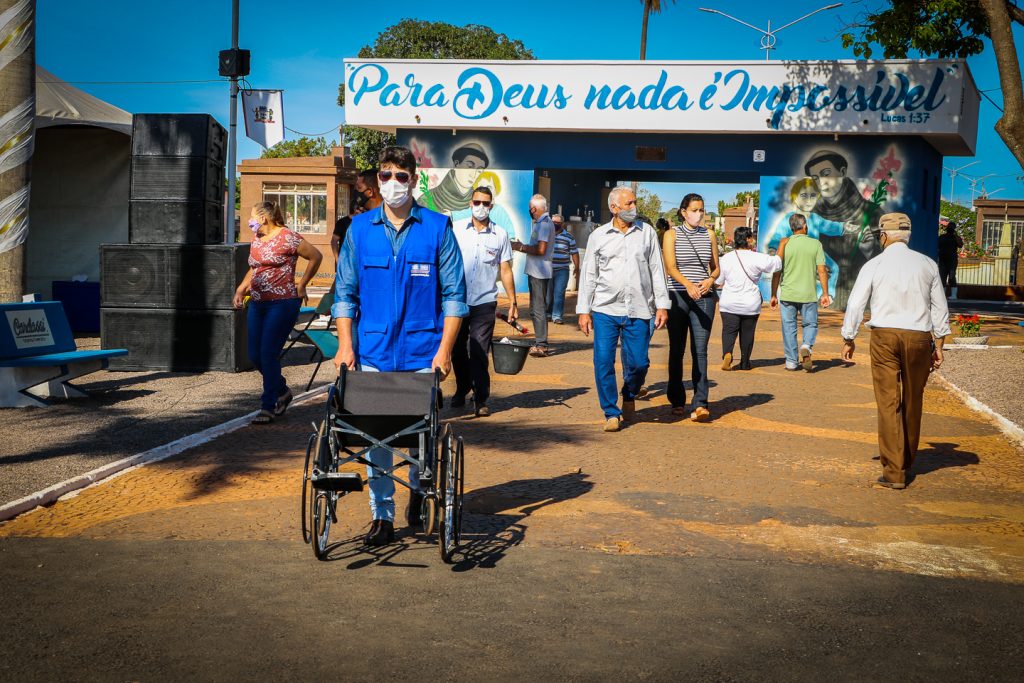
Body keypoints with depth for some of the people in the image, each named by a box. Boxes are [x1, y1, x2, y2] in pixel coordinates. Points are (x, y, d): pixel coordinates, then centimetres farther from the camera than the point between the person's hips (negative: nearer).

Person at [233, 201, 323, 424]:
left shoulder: (287, 238, -8)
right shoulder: (256, 240, 15)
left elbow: (316, 256, -4)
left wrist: (301, 286, -2)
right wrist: (241, 289, 13)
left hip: (282, 303, -8)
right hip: (257, 304, 8)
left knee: (268, 354, -11)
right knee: (255, 355, 7)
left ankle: (268, 407, -2)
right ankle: (282, 391, 30)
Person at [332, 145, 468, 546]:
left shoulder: (438, 228, 1)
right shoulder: (360, 229, 6)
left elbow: (454, 294, 0)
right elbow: (345, 292, 9)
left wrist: (445, 349, -7)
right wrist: (345, 346, -1)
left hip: (423, 354, -1)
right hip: (373, 352, 1)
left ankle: (419, 491, 35)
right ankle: (382, 515, 13)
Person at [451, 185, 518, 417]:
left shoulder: (500, 234, 3)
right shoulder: (458, 231, 4)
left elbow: (505, 270, 7)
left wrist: (512, 302, 4)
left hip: (484, 302, -2)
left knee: (479, 353, -4)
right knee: (457, 350, 11)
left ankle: (481, 399, 5)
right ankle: (462, 390, 31)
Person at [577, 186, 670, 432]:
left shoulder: (647, 232, 8)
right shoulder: (598, 236, 6)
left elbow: (657, 270, 8)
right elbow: (589, 275, 9)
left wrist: (662, 304, 2)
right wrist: (584, 310, 4)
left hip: (638, 311, 0)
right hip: (605, 310, 0)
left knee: (638, 362, -1)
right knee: (603, 362, -5)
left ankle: (629, 396, 30)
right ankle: (611, 413, 9)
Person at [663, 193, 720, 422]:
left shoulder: (709, 235, 12)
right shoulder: (671, 235, 2)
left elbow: (716, 267, 18)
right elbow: (670, 267, -11)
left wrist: (711, 279, -5)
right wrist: (688, 284, -29)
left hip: (704, 298, 2)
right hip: (678, 297, -1)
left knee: (700, 351, -7)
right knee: (677, 351, 6)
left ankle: (700, 404, -12)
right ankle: (677, 402, 18)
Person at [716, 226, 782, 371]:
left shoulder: (726, 258, -4)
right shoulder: (757, 258, -12)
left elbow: (718, 281, 5)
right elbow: (777, 262, 0)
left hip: (729, 304, 1)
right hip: (751, 304, -1)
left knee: (729, 331, 0)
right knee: (747, 333, 12)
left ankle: (727, 352, -27)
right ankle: (745, 363, 20)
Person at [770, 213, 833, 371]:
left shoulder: (785, 243, -1)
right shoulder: (816, 244, 0)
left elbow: (777, 271, -2)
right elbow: (822, 271, -4)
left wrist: (774, 295, 3)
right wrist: (825, 294, 0)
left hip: (787, 294, 0)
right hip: (809, 294, 0)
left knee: (789, 327, 8)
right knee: (810, 324, 14)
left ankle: (791, 361, 7)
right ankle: (807, 346, -14)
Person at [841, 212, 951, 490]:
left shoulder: (874, 265, -1)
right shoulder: (927, 264, 6)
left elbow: (856, 304, 1)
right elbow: (939, 307, 9)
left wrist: (848, 339, 13)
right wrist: (938, 345, 15)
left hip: (884, 336, -3)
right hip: (919, 338, 3)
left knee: (888, 403, -2)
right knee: (912, 403, 14)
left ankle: (894, 471, -6)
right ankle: (907, 463, 28)